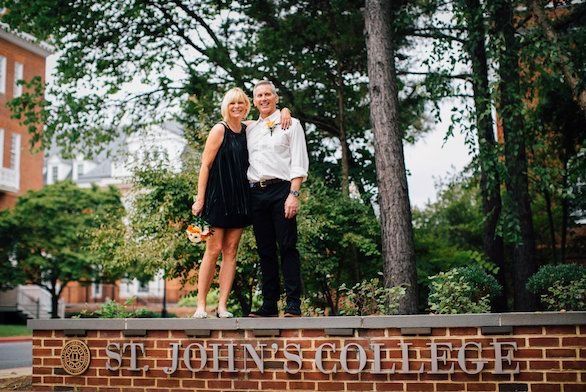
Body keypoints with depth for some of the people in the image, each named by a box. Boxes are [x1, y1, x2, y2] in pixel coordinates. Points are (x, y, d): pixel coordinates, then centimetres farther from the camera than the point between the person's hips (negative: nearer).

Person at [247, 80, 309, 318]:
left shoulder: (290, 124, 6)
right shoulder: (250, 129, 20)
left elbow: (299, 163, -2)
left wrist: (294, 194, -13)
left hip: (281, 189, -5)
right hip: (255, 192, 5)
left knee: (287, 247, -8)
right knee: (265, 250, 5)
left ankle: (294, 305, -7)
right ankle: (269, 305, 9)